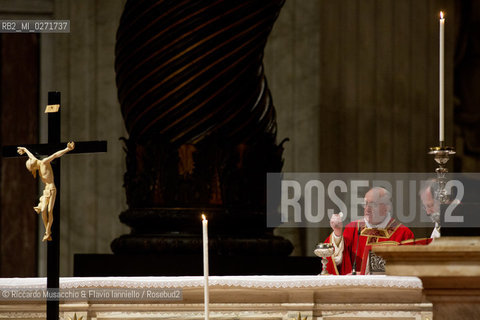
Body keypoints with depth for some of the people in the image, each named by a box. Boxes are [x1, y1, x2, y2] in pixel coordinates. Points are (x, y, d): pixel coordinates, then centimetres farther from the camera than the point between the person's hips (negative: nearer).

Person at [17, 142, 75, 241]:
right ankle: (48, 233, -6)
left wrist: (67, 149, -29)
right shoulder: (37, 163, 16)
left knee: (50, 211, -13)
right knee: (43, 210, -8)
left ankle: (47, 233, -14)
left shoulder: (45, 162, -5)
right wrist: (25, 150, 55)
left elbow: (55, 155, -16)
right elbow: (31, 156, 36)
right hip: (46, 190, 8)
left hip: (52, 189, -8)